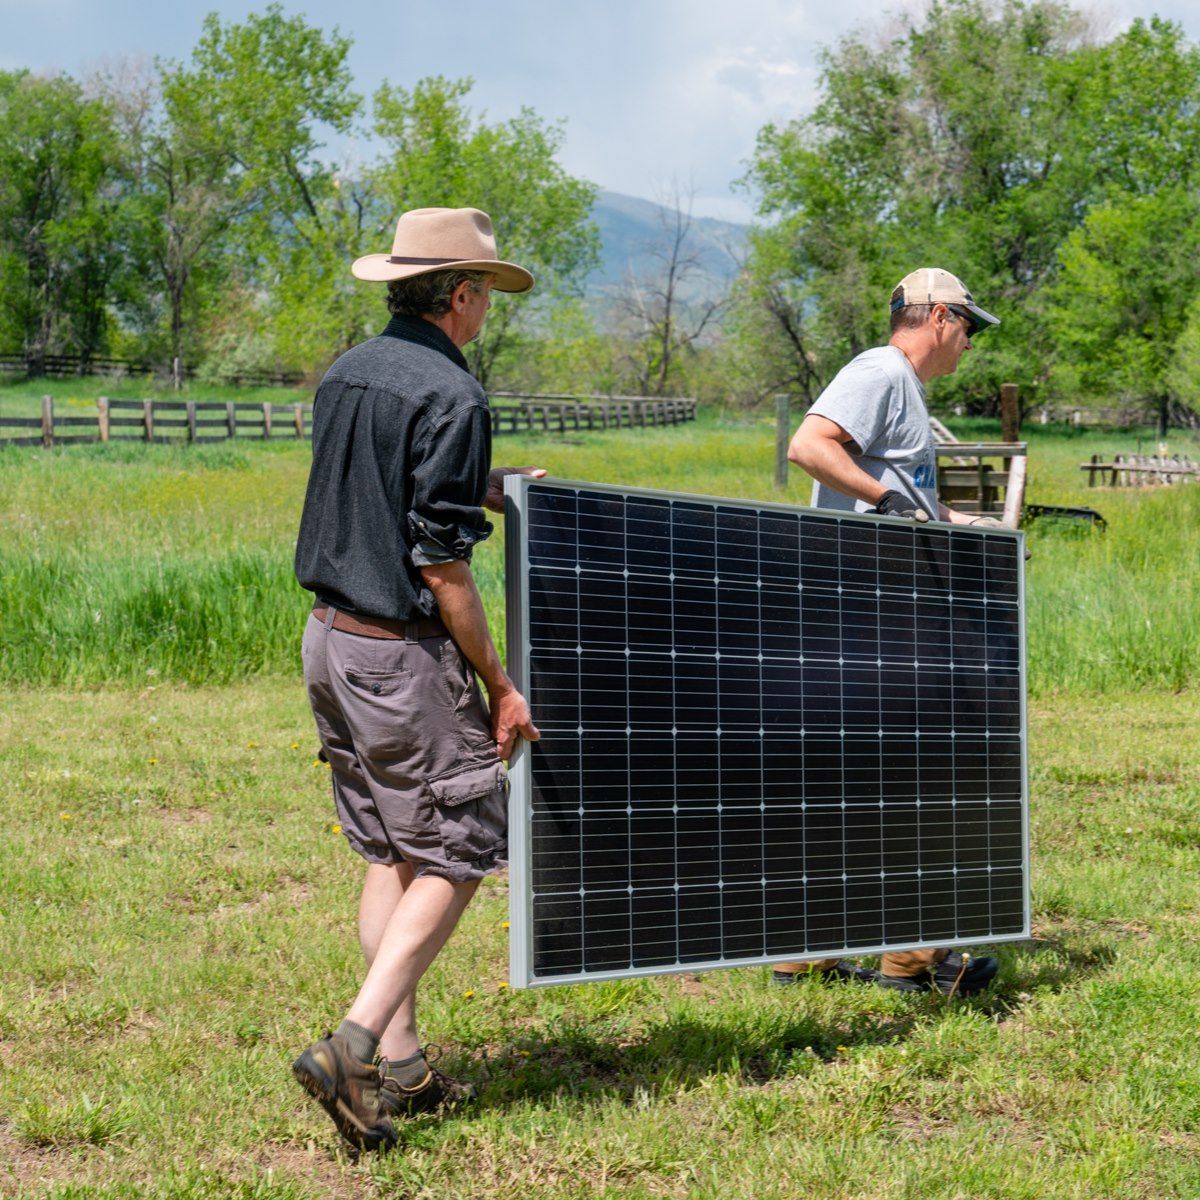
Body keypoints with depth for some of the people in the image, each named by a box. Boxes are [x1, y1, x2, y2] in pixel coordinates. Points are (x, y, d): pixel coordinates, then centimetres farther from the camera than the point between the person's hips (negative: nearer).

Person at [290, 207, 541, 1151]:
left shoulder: (345, 374, 10)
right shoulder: (450, 395, -16)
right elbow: (441, 563, -18)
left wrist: (483, 489, 23)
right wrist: (500, 685, -12)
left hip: (329, 638, 9)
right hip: (402, 651, -8)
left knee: (389, 852, 14)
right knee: (455, 853, 1)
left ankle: (401, 1063, 17)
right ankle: (352, 1047, -9)